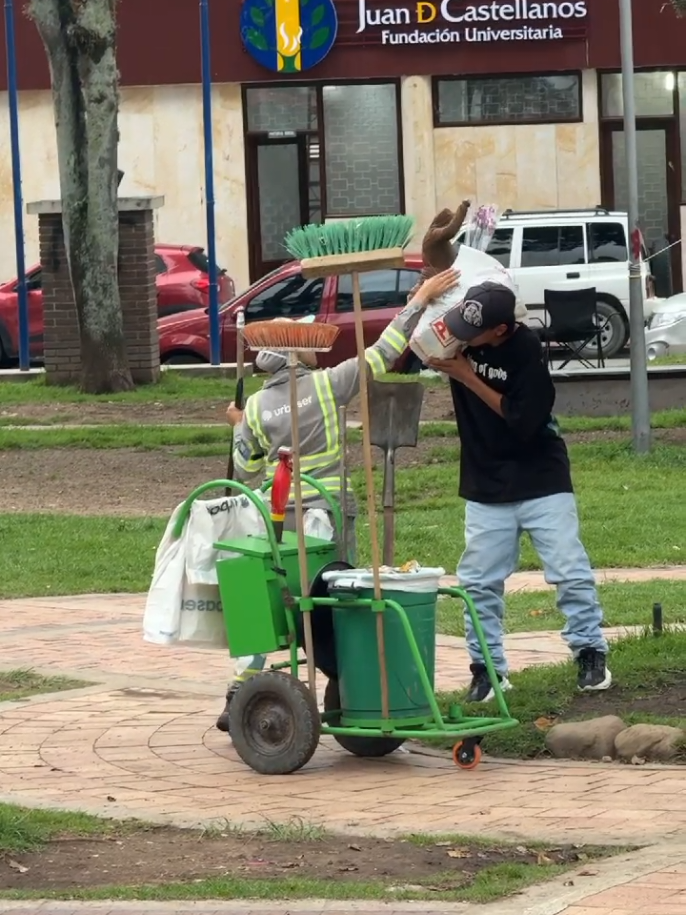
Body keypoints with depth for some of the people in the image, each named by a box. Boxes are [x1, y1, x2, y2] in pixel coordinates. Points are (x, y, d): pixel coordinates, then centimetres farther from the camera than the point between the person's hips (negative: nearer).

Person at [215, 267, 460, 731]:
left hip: (277, 518, 3)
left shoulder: (257, 406, 2)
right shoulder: (327, 385, -7)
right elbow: (383, 353, -5)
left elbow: (246, 469, 9)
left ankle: (239, 697, 6)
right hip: (327, 515, -3)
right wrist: (421, 299, 0)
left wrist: (239, 427, 27)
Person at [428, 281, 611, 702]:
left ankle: (591, 652, 12)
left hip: (542, 482, -4)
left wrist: (468, 377, -23)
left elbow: (523, 422, -23)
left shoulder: (527, 352, -20)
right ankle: (487, 666, 12)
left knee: (570, 570, -2)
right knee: (480, 581, 3)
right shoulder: (453, 330, -7)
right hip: (486, 488, 4)